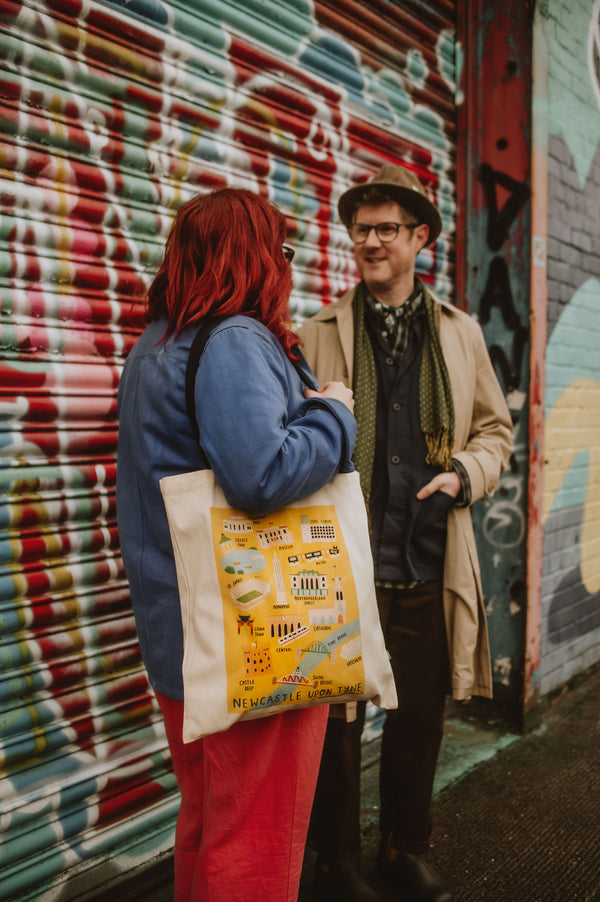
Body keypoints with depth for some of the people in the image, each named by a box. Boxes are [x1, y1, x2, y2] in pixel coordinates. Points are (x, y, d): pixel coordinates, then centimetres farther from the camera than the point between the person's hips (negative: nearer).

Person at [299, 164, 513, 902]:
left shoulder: (460, 332, 9)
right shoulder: (318, 334, 2)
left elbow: (494, 429, 13)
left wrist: (463, 475, -6)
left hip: (431, 567, 3)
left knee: (420, 717, 17)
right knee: (338, 720, 10)